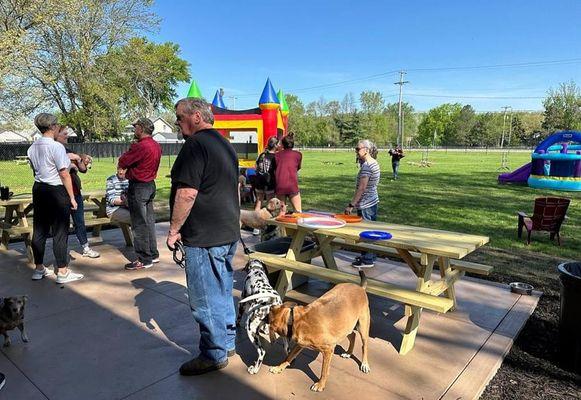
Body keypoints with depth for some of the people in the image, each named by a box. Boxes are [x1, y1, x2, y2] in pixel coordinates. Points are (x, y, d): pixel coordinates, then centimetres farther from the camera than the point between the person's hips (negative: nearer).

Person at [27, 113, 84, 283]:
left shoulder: (33, 147, 9)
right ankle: (62, 272, 7)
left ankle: (39, 269, 26)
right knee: (60, 231, 0)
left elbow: (35, 170, 14)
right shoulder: (56, 146, -16)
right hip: (56, 191, -8)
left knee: (39, 229, 14)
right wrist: (72, 197, -12)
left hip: (38, 189, 8)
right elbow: (64, 174, -17)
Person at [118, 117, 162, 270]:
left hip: (138, 187, -9)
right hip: (150, 185, 9)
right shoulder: (156, 146, 8)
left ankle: (144, 260, 6)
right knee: (149, 221, 16)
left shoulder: (140, 146, -20)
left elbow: (122, 162, -14)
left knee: (139, 224, -1)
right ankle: (153, 254, 25)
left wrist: (128, 152, 4)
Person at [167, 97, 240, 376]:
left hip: (204, 238, -10)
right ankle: (227, 342, 33)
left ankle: (214, 354, 17)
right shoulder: (226, 145, 14)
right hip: (228, 232, 10)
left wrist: (174, 230, -12)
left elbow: (187, 193, -23)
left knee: (206, 298, 4)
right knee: (223, 292, 19)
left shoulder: (195, 145, -16)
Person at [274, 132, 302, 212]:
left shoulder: (277, 155, 11)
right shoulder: (298, 154, 8)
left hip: (279, 185, 2)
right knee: (298, 211, 2)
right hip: (292, 185, -2)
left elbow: (275, 170, 11)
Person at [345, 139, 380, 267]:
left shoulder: (366, 166, -21)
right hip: (373, 201, 10)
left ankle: (367, 260, 10)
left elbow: (361, 188, -24)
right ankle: (370, 256, 28)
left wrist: (351, 205, -22)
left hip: (365, 205, -10)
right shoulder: (374, 163, 10)